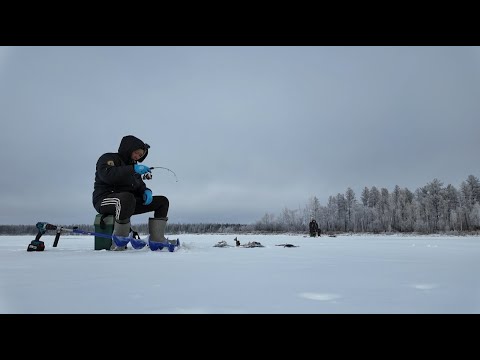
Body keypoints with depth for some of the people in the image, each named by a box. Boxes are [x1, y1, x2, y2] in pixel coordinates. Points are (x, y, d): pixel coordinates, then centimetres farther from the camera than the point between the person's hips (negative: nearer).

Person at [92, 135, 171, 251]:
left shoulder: (133, 165, 24)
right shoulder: (108, 158, -1)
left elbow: (139, 186, 21)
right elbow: (107, 175, -24)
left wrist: (146, 191, -3)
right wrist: (133, 169, -29)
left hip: (128, 202, 8)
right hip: (105, 200, -8)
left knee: (162, 201, -2)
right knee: (128, 197, -43)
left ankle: (156, 241, -13)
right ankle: (120, 238, -23)